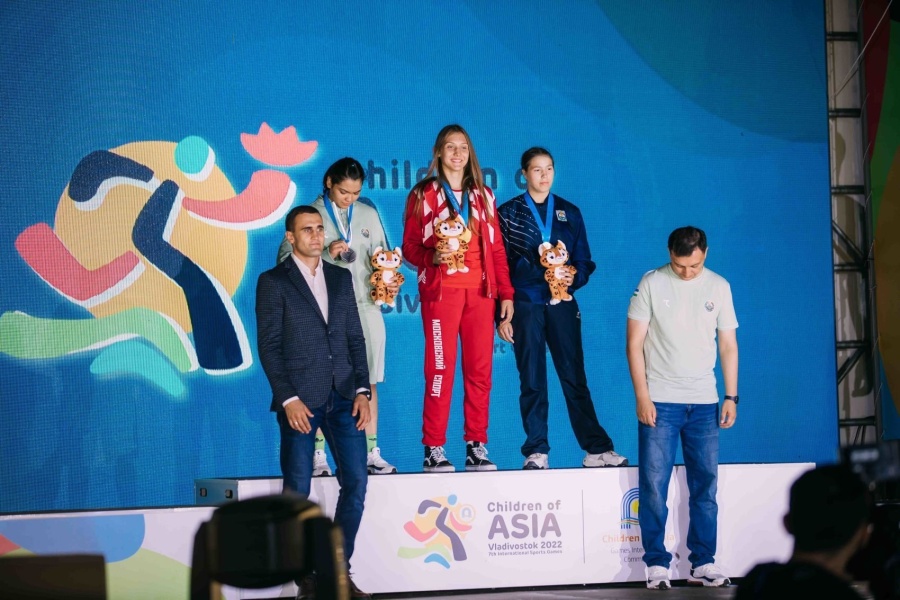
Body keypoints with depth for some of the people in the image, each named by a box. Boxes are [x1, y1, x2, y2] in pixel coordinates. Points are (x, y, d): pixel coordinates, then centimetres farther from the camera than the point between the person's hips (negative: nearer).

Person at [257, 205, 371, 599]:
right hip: (300, 399, -4)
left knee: (356, 481, -1)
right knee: (297, 491, -1)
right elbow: (268, 345, -4)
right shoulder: (273, 282, 1)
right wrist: (288, 399, -13)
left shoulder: (341, 278, 14)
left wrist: (361, 390, 2)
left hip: (343, 397, 4)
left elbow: (355, 337, 13)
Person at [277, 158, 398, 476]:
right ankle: (318, 456, 1)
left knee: (367, 379, 2)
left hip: (364, 305, 3)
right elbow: (286, 257, -3)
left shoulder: (368, 215, 14)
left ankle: (371, 453, 7)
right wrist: (326, 254, -13)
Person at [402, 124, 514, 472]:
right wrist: (432, 257, -17)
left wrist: (506, 293, 7)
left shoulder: (483, 195, 16)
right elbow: (410, 246, 4)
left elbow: (496, 248, 14)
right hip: (441, 290, -3)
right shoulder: (423, 195, 6)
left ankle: (476, 447, 6)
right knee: (440, 368, -6)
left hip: (481, 291, 3)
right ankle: (433, 450, -3)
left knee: (480, 369, 1)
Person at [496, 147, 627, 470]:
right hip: (525, 303, -1)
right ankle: (536, 452, 4)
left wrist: (574, 278, -10)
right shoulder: (508, 213, 6)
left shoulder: (569, 212, 13)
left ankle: (597, 448, -1)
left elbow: (584, 260, 13)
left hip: (562, 303, 1)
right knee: (532, 380, 0)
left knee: (574, 376, -2)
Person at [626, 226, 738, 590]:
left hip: (704, 403, 3)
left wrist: (731, 397, 4)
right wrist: (642, 396, -9)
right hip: (659, 401, -3)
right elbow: (634, 344, -2)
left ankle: (703, 564, 13)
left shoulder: (718, 287, 7)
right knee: (654, 485, -4)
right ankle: (656, 565, 3)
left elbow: (728, 345, 11)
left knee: (705, 485, 5)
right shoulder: (652, 284, -2)